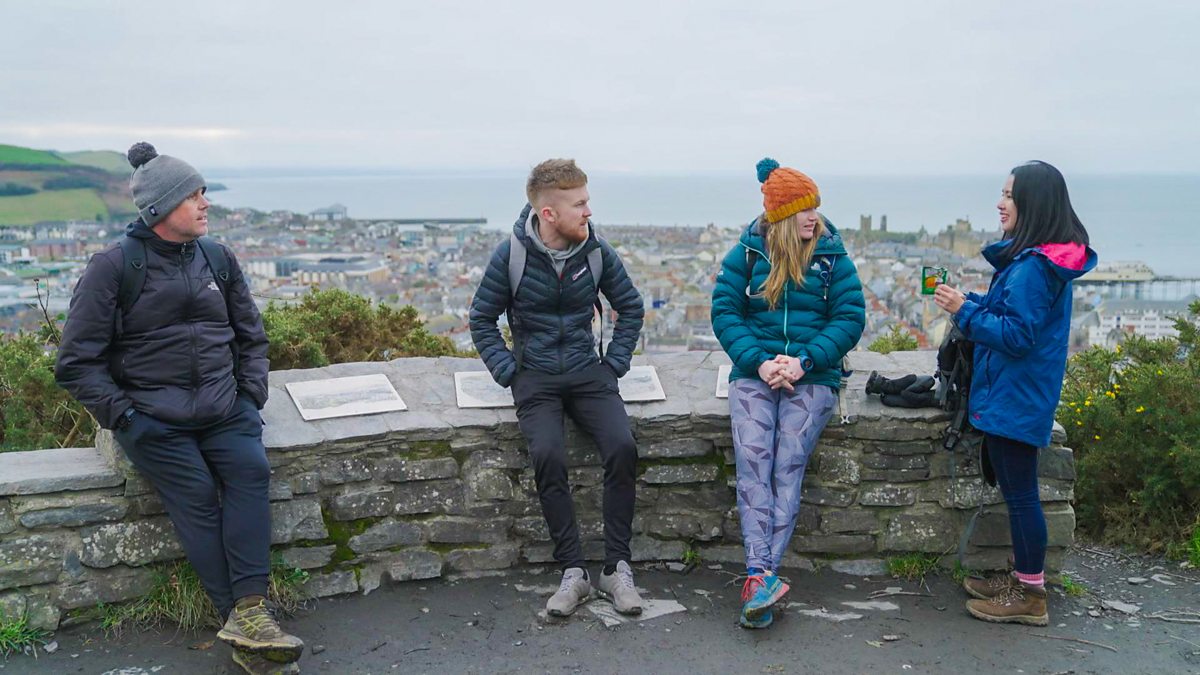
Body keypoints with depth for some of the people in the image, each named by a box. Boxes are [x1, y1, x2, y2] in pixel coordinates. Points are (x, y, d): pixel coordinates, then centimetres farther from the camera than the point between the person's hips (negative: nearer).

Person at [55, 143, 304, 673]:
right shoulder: (113, 266, -3)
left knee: (250, 470, -24)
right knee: (195, 495, -22)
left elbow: (251, 336, 22)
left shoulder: (217, 259, 11)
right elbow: (77, 362, -1)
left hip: (223, 410, 4)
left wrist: (251, 395, 8)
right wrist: (123, 417, -9)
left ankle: (249, 611, -28)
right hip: (152, 418, -3)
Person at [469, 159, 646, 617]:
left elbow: (631, 309, 14)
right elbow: (482, 320, 5)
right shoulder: (511, 255, -6)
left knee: (623, 447, -24)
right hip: (535, 377, -1)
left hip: (587, 373, 2)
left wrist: (615, 364, 5)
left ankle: (617, 567, -12)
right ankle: (573, 573, -17)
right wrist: (508, 372, -3)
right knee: (548, 455, -29)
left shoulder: (597, 252, 0)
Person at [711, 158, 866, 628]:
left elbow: (850, 318, 0)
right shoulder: (746, 254, 7)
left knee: (787, 468, -16)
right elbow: (725, 311, 1)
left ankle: (759, 578, -18)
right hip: (755, 374, 1)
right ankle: (762, 576, -25)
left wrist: (804, 360, -14)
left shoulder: (832, 258, 6)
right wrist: (758, 361, -14)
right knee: (752, 464, -19)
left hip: (812, 378, -1)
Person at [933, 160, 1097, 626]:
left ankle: (1030, 596, 11)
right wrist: (970, 303, 5)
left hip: (1015, 399, -10)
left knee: (1019, 492, -1)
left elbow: (1018, 335, -24)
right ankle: (1022, 578, 31)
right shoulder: (1037, 260, 11)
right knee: (1016, 490, 18)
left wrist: (965, 311, -19)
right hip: (1014, 395, 11)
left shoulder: (1033, 267, -21)